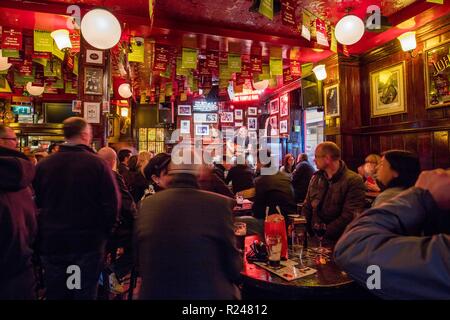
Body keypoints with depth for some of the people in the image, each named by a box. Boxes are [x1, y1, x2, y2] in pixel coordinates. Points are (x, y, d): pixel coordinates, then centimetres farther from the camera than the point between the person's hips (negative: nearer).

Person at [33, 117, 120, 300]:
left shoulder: (43, 165, -2)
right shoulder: (96, 164, -13)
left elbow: (35, 203, 6)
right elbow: (113, 204, -15)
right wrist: (104, 233, 0)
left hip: (51, 243, 3)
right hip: (88, 243, -3)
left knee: (55, 293, 18)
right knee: (85, 293, 11)